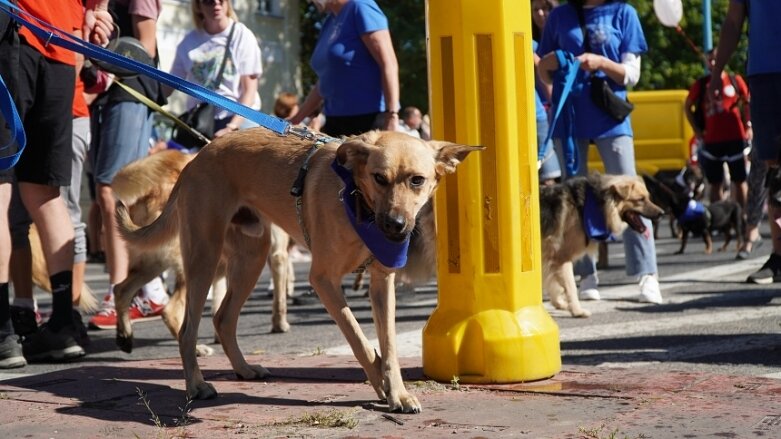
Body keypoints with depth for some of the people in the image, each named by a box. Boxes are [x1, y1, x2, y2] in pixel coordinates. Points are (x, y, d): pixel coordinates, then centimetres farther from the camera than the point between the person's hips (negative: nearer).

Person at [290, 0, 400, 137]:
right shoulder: (330, 22, 16)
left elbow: (388, 63, -16)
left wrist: (392, 116, -23)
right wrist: (295, 121, 22)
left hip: (369, 117, -8)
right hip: (336, 119, 9)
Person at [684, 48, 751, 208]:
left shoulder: (735, 81, 2)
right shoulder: (701, 84, 3)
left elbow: (747, 103, 11)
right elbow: (688, 107, 12)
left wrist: (748, 126, 2)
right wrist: (697, 130, 5)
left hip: (735, 139, -1)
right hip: (711, 141, 1)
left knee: (739, 180, 5)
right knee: (715, 183, 6)